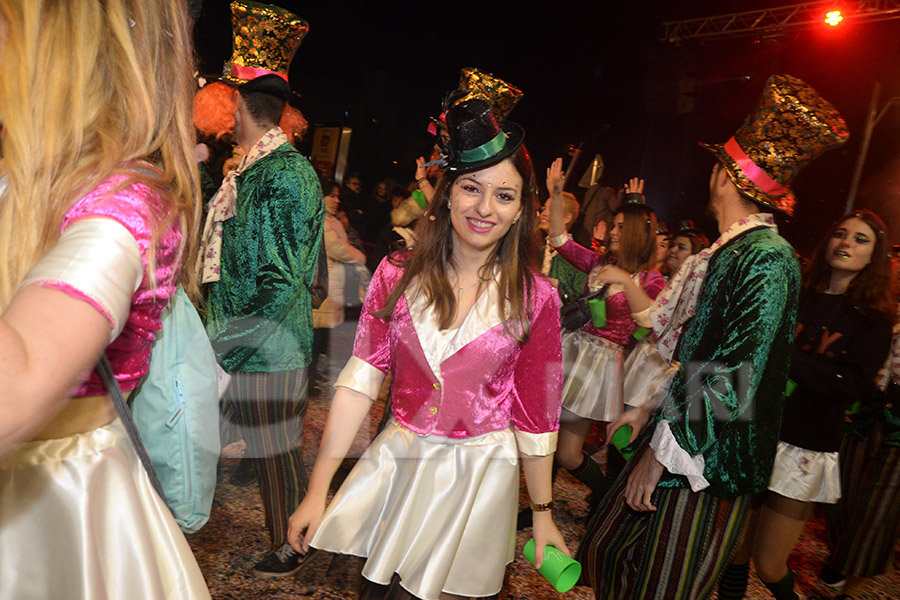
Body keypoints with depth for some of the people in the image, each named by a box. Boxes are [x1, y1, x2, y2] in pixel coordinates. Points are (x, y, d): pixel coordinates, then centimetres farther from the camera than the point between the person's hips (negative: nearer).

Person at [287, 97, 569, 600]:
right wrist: (317, 491, -9)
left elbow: (535, 414, -5)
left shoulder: (535, 299, -12)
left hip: (478, 475, -2)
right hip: (397, 460, 2)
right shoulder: (398, 275, -8)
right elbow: (360, 380, -9)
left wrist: (543, 513, 2)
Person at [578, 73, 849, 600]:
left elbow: (735, 377, -24)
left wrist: (663, 450, -21)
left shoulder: (768, 259, -17)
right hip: (677, 431, 8)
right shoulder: (727, 252, 10)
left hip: (707, 462, -8)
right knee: (606, 554, 16)